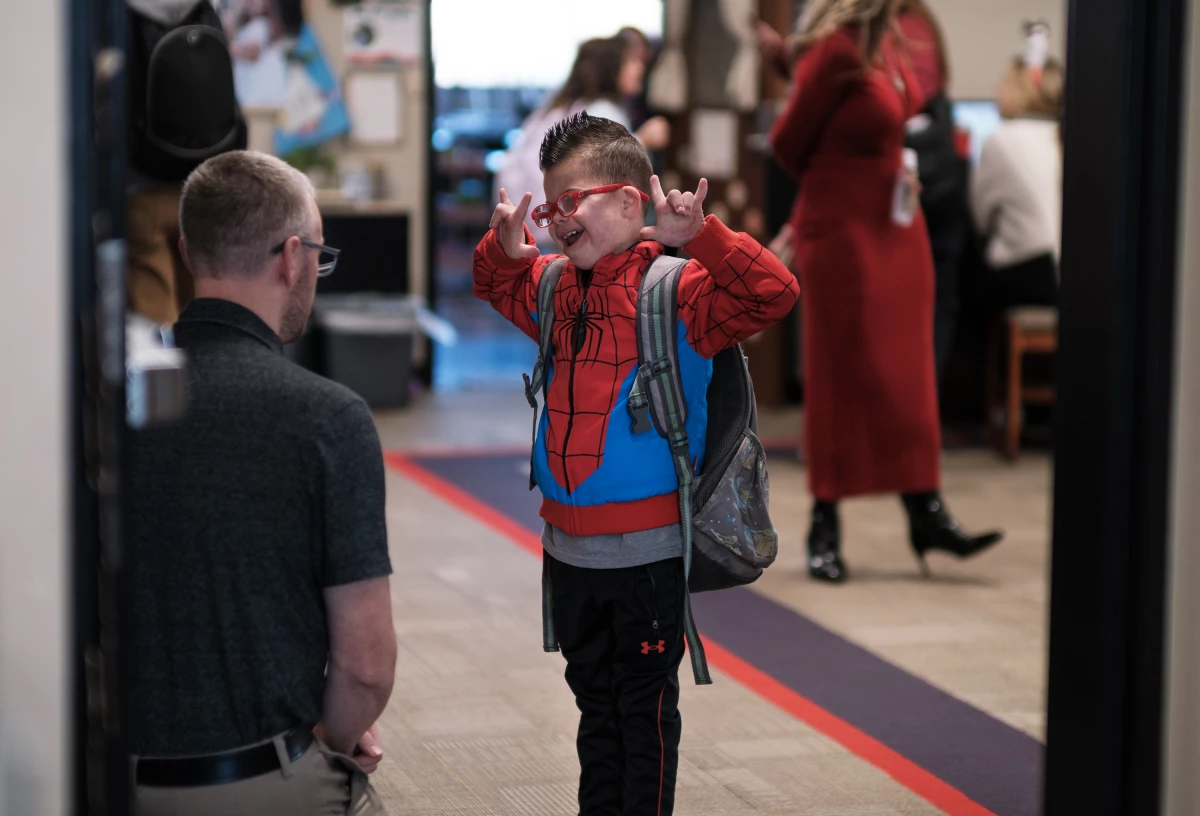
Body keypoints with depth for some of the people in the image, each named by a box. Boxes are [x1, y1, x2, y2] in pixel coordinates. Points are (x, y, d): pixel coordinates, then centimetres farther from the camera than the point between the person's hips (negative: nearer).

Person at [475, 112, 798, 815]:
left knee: (645, 706, 6)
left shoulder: (676, 288, -14)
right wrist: (504, 246, 6)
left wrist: (700, 233, -35)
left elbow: (774, 294, -26)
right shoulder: (554, 288, 8)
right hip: (568, 543, 7)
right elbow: (497, 287, 27)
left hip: (645, 548, -7)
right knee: (595, 699, 19)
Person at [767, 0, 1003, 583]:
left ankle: (925, 513, 12)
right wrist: (837, 186, 7)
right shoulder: (835, 52, -18)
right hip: (842, 229, -8)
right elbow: (789, 142, -10)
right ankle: (824, 528, 10)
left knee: (907, 371, 8)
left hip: (898, 227, 8)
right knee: (842, 376, 0)